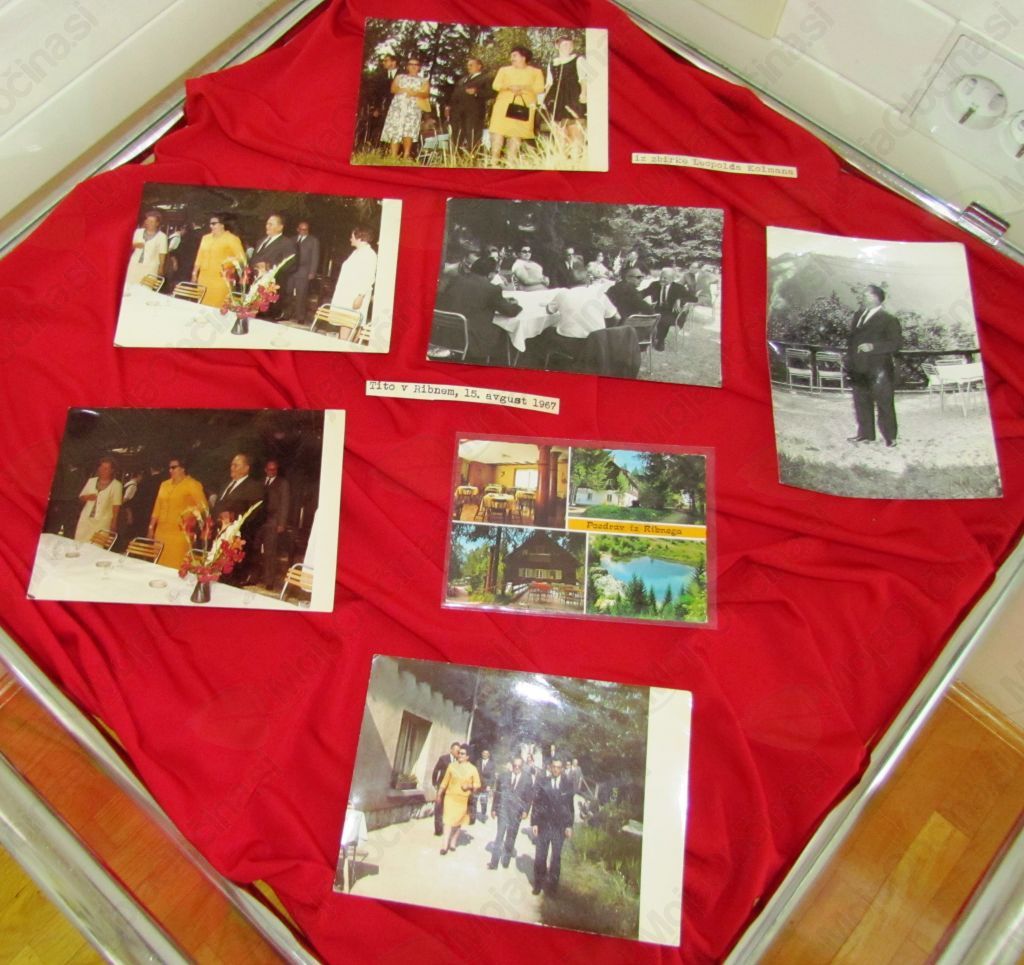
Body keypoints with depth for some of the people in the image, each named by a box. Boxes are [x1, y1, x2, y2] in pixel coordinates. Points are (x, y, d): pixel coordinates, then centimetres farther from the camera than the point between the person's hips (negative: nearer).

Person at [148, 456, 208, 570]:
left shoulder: (192, 484, -2)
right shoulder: (164, 484, 16)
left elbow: (203, 506, -9)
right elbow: (157, 508, 18)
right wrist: (151, 528, 15)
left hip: (179, 534, -6)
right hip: (161, 532, 6)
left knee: (175, 568, -10)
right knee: (160, 566, 4)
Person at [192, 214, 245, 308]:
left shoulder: (232, 239, -2)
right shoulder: (206, 238, 17)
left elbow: (241, 258, -7)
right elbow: (200, 257, 20)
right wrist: (195, 273, 18)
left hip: (220, 281, -6)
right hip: (203, 279, 6)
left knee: (216, 308, -12)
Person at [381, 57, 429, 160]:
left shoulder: (423, 80, 18)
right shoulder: (400, 77, 20)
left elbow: (425, 93, 1)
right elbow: (393, 88, 6)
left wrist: (415, 93, -17)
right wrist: (405, 90, -9)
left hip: (414, 108, -1)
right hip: (398, 106, 1)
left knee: (409, 132, -19)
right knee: (395, 131, -10)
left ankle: (406, 156, -23)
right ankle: (393, 157, -13)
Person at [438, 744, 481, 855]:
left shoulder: (473, 769, -3)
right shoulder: (452, 766, -1)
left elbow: (477, 785, 2)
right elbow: (445, 781, 5)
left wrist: (469, 787, -17)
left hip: (463, 799, 0)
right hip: (450, 797, 0)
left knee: (458, 821, 9)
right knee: (449, 820, -6)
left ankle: (453, 842, 24)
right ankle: (446, 845, -3)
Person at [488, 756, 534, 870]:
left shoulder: (527, 778, 1)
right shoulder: (503, 775, 2)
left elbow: (529, 796, 2)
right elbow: (497, 792, 6)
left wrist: (525, 810, -6)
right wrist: (494, 808, 5)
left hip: (517, 811, 1)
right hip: (503, 809, -1)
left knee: (511, 837, 9)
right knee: (500, 835, -5)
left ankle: (506, 860, 24)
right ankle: (494, 862, 0)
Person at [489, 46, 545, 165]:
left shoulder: (536, 72, 13)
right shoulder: (504, 70, 21)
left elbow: (540, 88, 0)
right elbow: (495, 85, 8)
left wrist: (523, 88, -14)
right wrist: (509, 87, -11)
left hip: (524, 107, -1)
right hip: (504, 105, 2)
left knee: (516, 134, -9)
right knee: (498, 132, -11)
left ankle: (511, 162, -8)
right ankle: (494, 160, -12)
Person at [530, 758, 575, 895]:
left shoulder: (568, 785, 0)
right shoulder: (542, 783, -2)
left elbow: (570, 807, 4)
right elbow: (535, 803, 0)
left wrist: (569, 826, 0)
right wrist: (534, 823, -4)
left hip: (560, 826, 0)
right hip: (543, 824, 0)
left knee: (556, 857, 7)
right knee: (540, 856, 6)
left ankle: (552, 885, 20)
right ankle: (538, 883, 21)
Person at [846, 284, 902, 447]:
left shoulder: (889, 320, -8)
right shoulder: (858, 316, 13)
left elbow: (896, 342, -13)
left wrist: (873, 346, -21)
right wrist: (849, 359, 11)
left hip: (878, 371, -7)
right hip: (859, 371, 7)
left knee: (884, 405, -1)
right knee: (861, 404, 13)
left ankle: (890, 438, 7)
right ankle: (865, 434, 25)